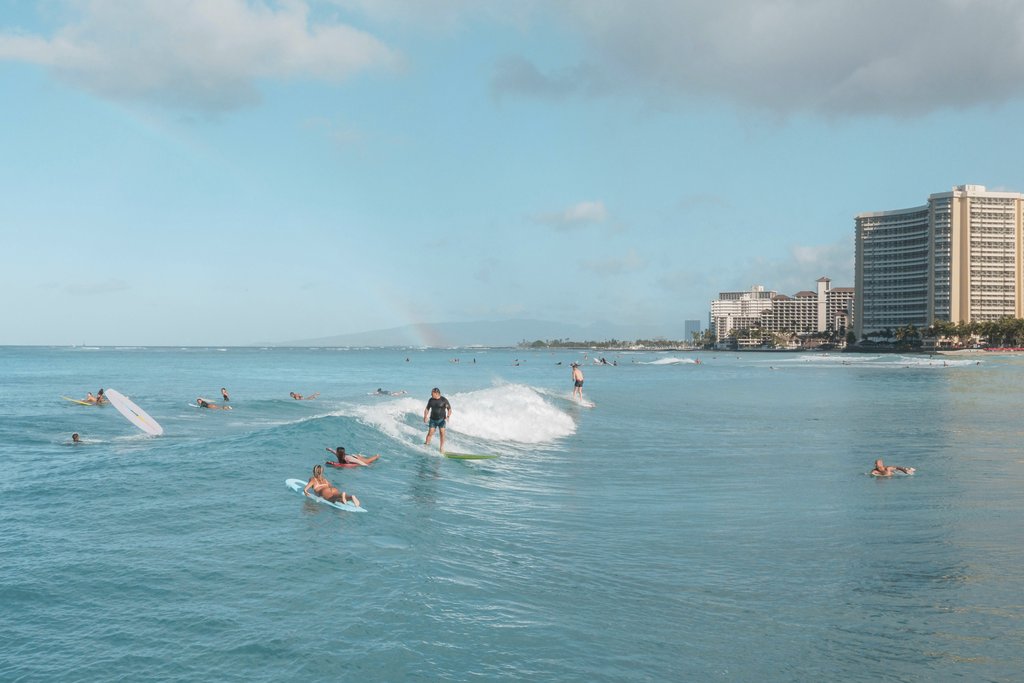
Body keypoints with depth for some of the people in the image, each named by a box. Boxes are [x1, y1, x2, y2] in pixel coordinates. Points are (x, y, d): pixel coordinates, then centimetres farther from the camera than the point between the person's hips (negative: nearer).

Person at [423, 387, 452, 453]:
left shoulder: (444, 400, -9)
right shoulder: (431, 400, 1)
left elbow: (449, 409, -5)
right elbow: (427, 409, 11)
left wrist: (447, 417, -21)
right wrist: (425, 417, -3)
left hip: (441, 420, -2)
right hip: (433, 420, 2)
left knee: (442, 433, -12)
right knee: (430, 433, -7)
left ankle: (442, 448, -5)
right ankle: (426, 445, 4)